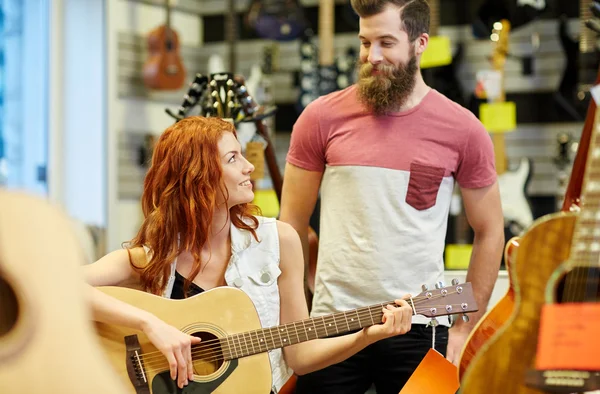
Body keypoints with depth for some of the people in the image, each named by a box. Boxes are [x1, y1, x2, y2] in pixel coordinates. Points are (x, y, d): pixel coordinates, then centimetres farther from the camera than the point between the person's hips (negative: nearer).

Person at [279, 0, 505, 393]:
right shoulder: (322, 117, -2)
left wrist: (463, 329, 3)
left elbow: (490, 232, 6)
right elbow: (292, 225, 4)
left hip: (420, 329, 0)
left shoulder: (461, 129, -2)